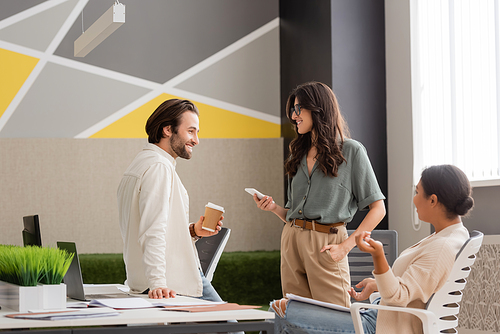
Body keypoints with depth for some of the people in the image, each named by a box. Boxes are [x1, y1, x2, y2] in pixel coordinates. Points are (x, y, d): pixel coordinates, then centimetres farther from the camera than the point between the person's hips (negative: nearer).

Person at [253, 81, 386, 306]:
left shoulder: (351, 151, 0)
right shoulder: (299, 155, 18)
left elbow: (377, 208, -4)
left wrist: (346, 246, -12)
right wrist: (275, 208, 0)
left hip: (326, 245, -6)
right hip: (291, 242, 6)